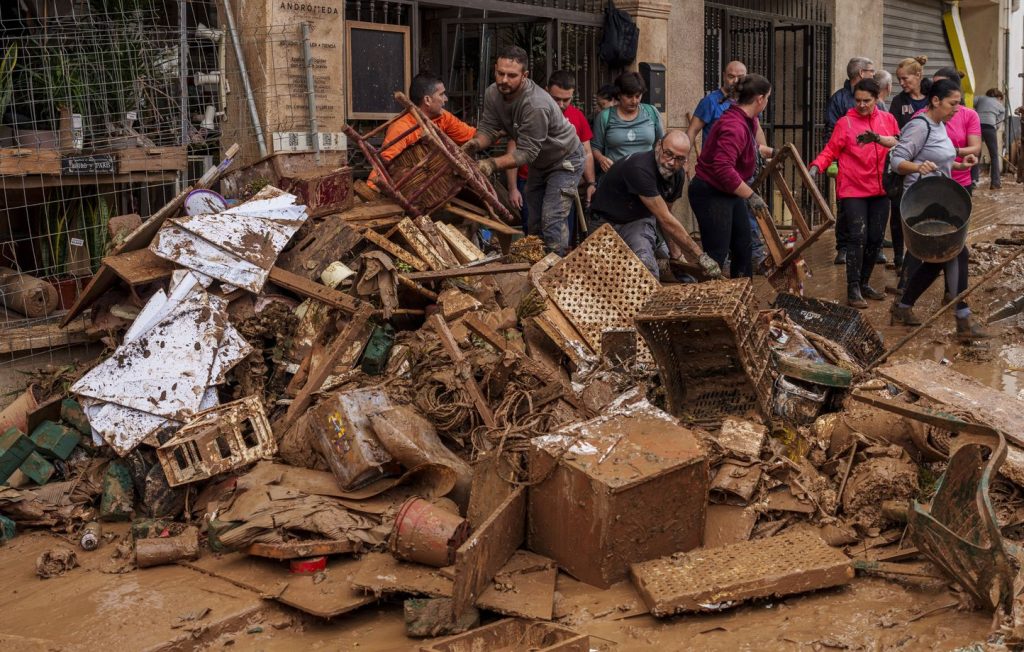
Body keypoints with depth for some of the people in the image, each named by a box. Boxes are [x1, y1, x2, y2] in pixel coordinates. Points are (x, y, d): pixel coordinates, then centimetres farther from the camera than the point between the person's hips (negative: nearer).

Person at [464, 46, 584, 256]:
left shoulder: (536, 106, -37)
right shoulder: (493, 93, -15)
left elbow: (527, 152, -35)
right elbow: (488, 129, -11)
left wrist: (493, 164, -46)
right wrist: (474, 145, -33)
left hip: (564, 160, -8)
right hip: (539, 161, 8)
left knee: (552, 221, -17)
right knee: (534, 220, 15)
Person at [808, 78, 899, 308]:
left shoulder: (887, 119, 7)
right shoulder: (845, 123, -4)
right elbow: (830, 151, -7)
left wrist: (879, 138, -16)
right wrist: (816, 167, -24)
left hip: (880, 190, 4)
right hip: (853, 190, -4)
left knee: (876, 238, 10)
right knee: (858, 237, -10)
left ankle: (864, 283, 24)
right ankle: (853, 289, -4)